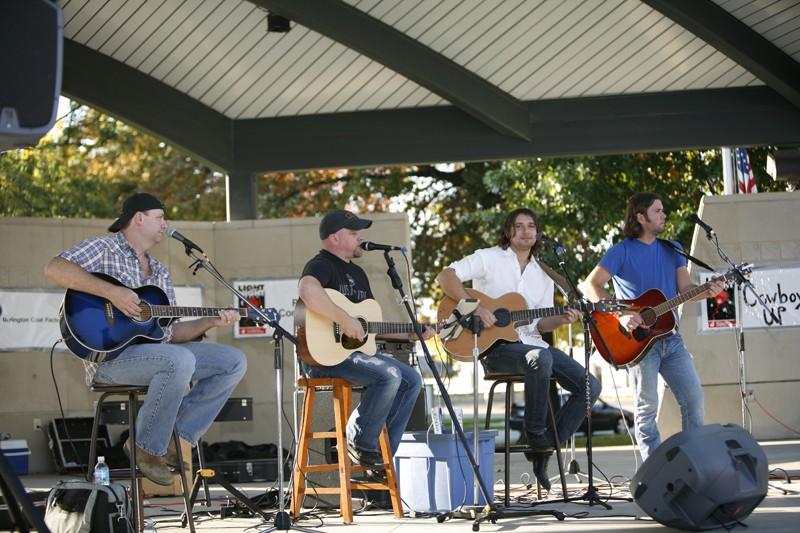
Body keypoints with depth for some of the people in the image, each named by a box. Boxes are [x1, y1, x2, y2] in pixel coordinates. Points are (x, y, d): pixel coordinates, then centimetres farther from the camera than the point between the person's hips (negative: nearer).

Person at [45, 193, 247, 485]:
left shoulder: (159, 272, 23)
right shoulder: (104, 249, 0)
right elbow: (55, 268, -19)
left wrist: (210, 322, 5)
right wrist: (111, 292, -24)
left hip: (158, 350, 8)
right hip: (110, 355, -8)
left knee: (234, 361, -2)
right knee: (181, 360, -35)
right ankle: (147, 447, -16)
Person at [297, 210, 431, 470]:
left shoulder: (357, 273, 22)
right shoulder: (321, 265, -9)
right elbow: (307, 291, -35)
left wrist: (410, 334, 14)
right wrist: (345, 319, -32)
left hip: (357, 350, 10)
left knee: (412, 380, 2)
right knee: (389, 375, -27)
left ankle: (383, 454, 3)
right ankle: (360, 444, -12)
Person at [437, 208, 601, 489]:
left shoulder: (544, 273, 18)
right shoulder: (489, 258, 1)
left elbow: (541, 323, 17)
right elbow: (446, 276, -11)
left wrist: (561, 320, -5)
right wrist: (474, 307, -22)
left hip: (533, 344, 7)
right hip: (495, 346, -6)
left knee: (590, 386, -9)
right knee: (540, 358, -40)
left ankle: (545, 448, -3)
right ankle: (535, 433, -22)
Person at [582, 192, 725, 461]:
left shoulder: (672, 249, 14)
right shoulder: (622, 252, -3)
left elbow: (686, 287, 8)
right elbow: (591, 285, -11)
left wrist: (707, 291, -14)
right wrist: (619, 314, -22)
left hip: (671, 339, 5)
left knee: (694, 398, 0)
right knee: (647, 407, -5)